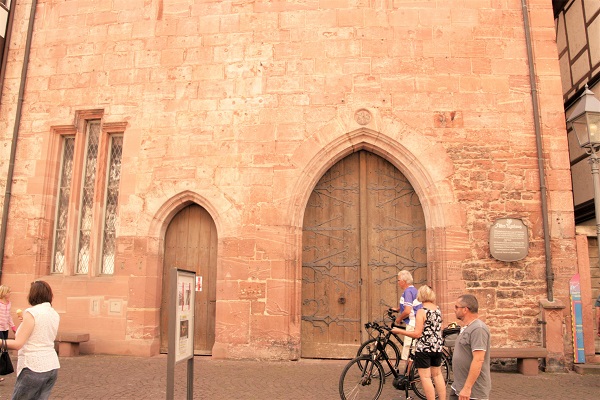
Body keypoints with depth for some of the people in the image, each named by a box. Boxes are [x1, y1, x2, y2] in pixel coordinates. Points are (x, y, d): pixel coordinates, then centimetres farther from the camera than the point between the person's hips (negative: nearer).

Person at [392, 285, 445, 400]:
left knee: (425, 377, 0)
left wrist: (399, 331, -11)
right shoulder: (438, 309, 5)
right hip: (437, 347, 7)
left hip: (424, 348, -7)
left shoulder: (421, 311, -15)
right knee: (437, 374, 18)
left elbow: (417, 334, -18)